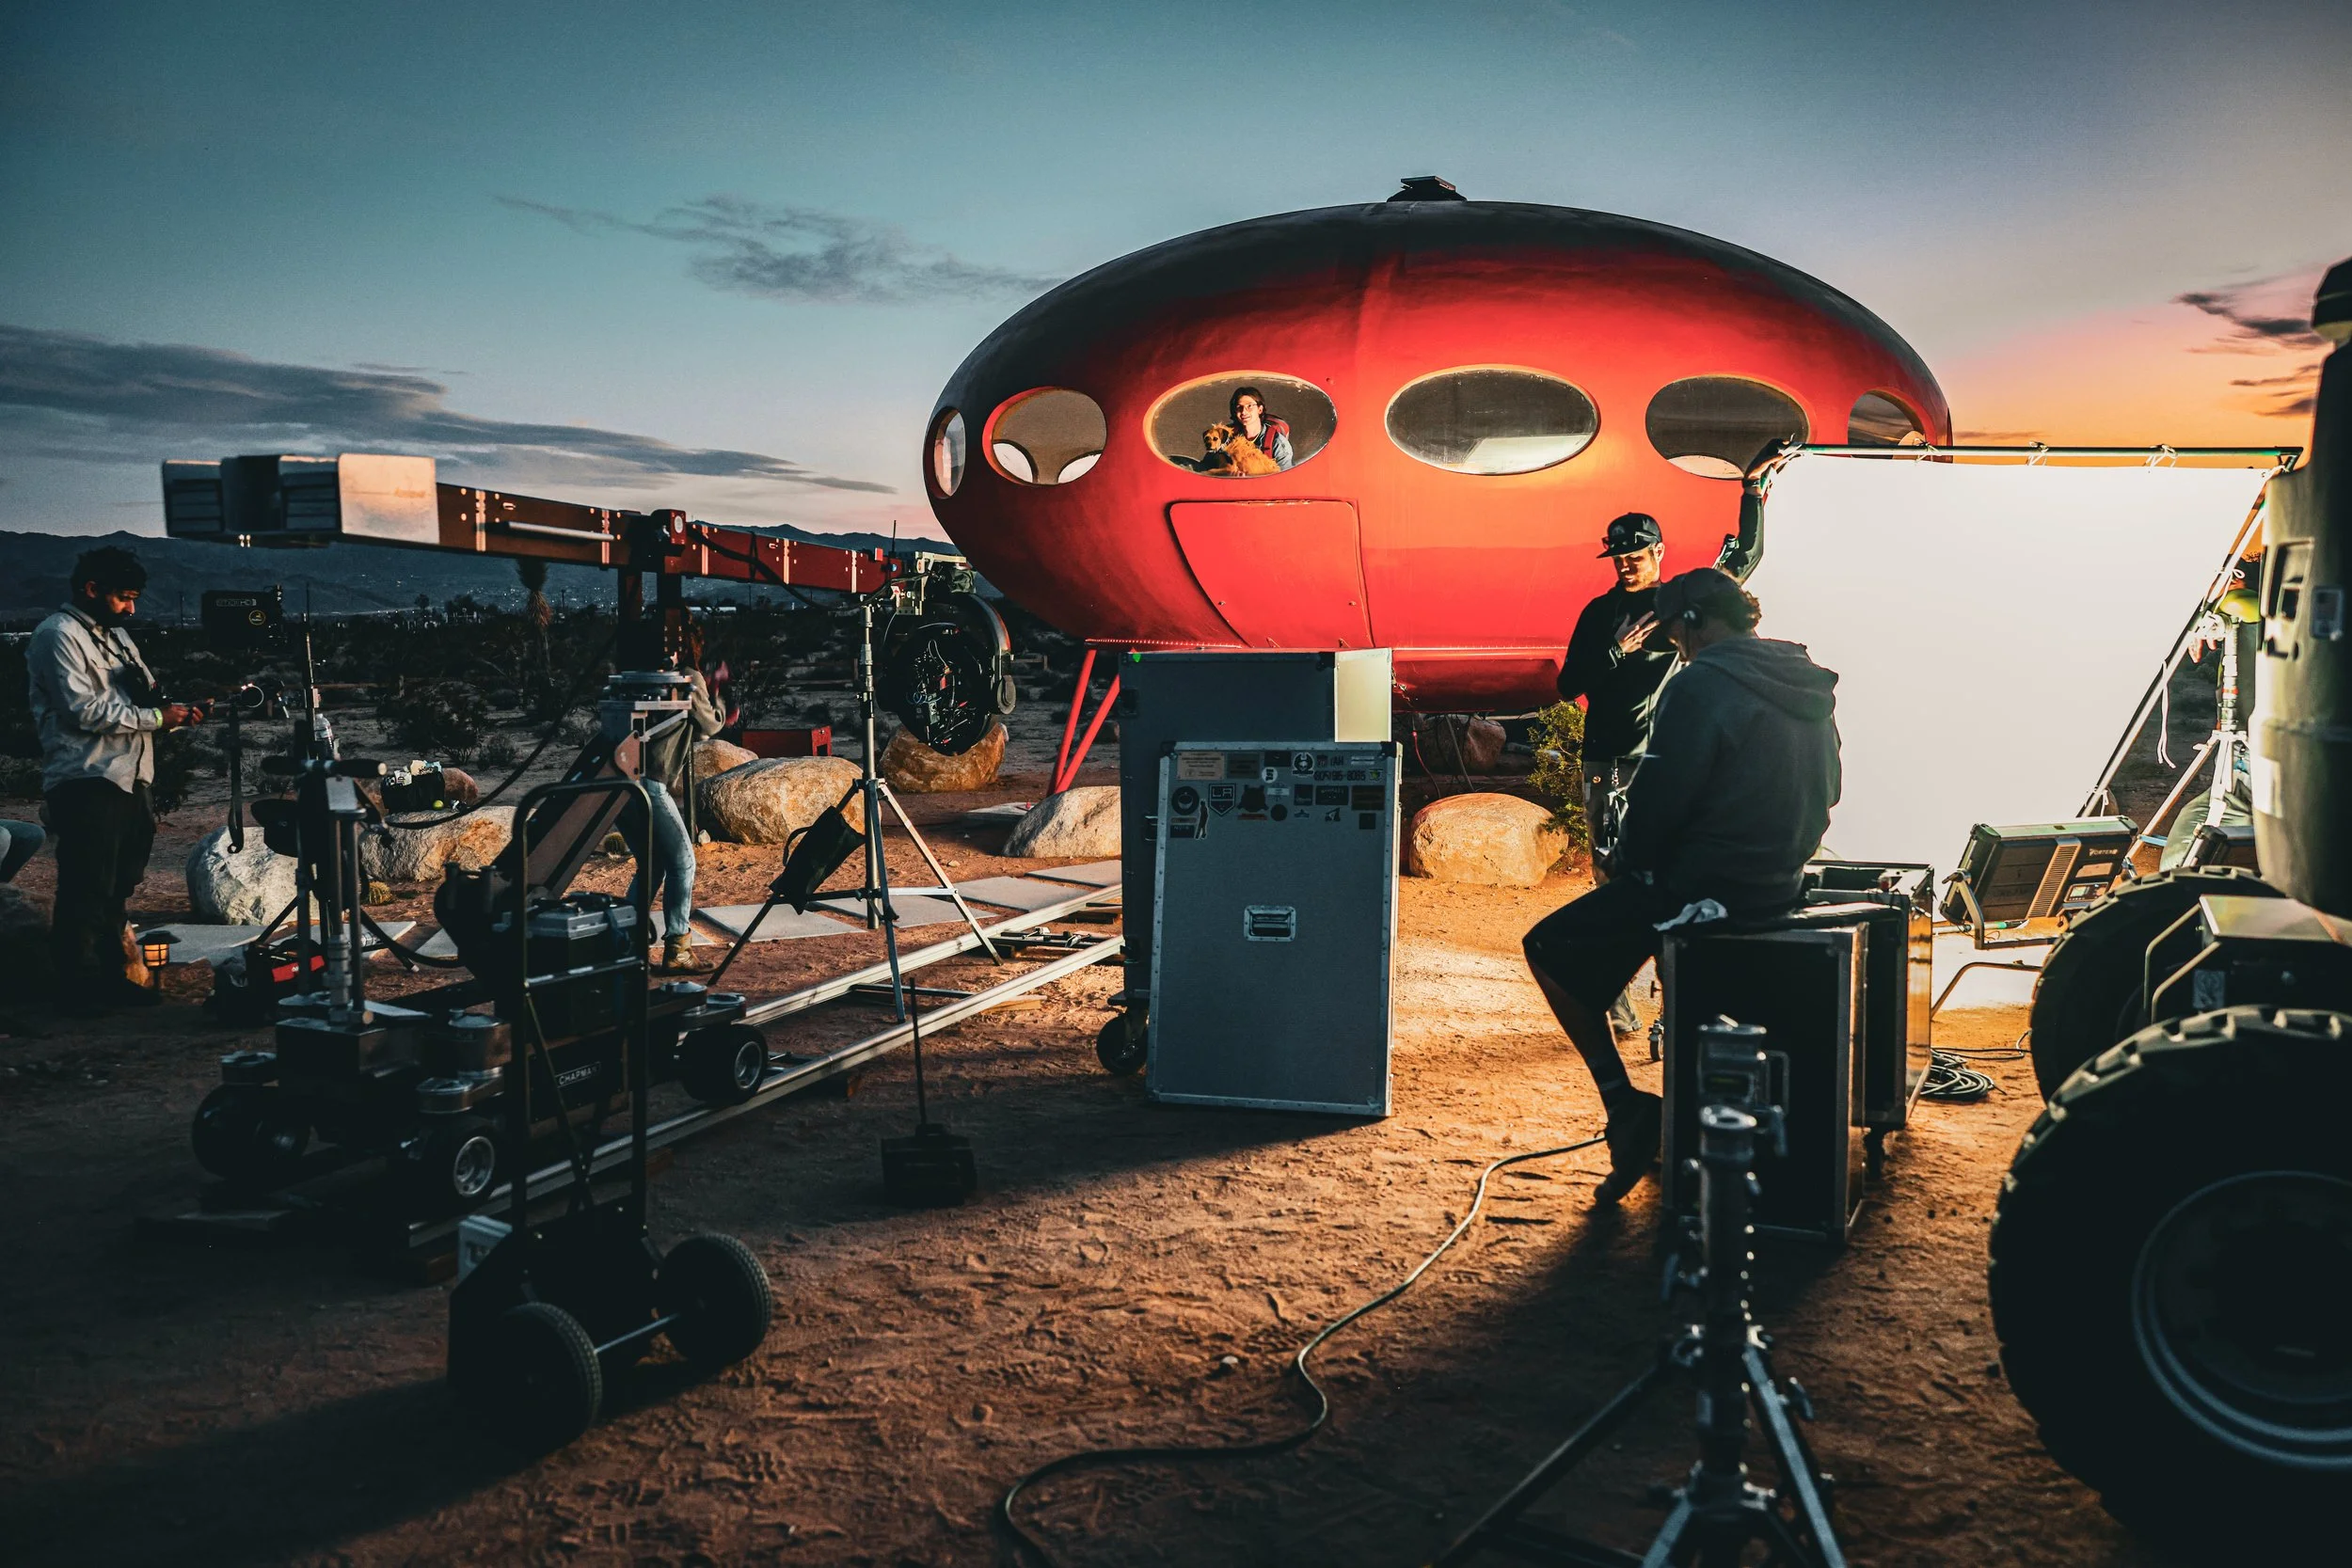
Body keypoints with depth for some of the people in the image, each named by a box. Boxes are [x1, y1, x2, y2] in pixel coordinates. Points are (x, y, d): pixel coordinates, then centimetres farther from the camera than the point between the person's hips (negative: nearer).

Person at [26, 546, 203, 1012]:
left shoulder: (117, 636, 21)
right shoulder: (59, 635, -7)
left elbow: (141, 698, 25)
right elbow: (82, 708, -16)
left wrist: (175, 710, 3)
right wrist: (156, 717, -14)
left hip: (127, 782, 9)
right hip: (86, 783, -9)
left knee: (116, 889, 14)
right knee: (86, 890, -5)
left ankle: (109, 978, 22)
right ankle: (79, 986, 2)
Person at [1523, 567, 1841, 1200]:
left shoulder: (1703, 686, -17)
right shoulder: (1809, 688, 9)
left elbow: (1661, 797, -19)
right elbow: (1825, 793, 18)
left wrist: (1626, 862, -2)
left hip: (1706, 886, -9)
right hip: (1781, 883, 9)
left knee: (1551, 949, 5)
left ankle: (1625, 1106, -2)